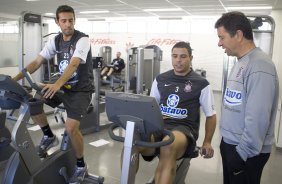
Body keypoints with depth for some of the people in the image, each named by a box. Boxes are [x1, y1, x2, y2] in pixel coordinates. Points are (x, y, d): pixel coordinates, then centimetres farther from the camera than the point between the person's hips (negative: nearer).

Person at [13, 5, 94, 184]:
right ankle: (49, 136, 12)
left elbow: (73, 64, -33)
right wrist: (16, 78, -12)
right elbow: (37, 62, 0)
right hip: (64, 87, 7)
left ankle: (81, 166, 4)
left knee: (71, 127, -22)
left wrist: (57, 84, -48)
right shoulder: (55, 41, 3)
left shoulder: (82, 39, -17)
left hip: (81, 90, -6)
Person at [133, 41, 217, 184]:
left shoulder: (201, 83, 4)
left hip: (184, 128, -3)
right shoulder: (160, 79, 14)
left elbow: (211, 115, 10)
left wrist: (207, 142, 2)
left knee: (168, 147, -40)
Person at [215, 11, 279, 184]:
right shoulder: (241, 63, 8)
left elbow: (257, 118, -25)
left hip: (247, 152, -8)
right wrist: (228, 142, 15)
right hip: (230, 144, 8)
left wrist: (242, 153, -19)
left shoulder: (259, 66, -21)